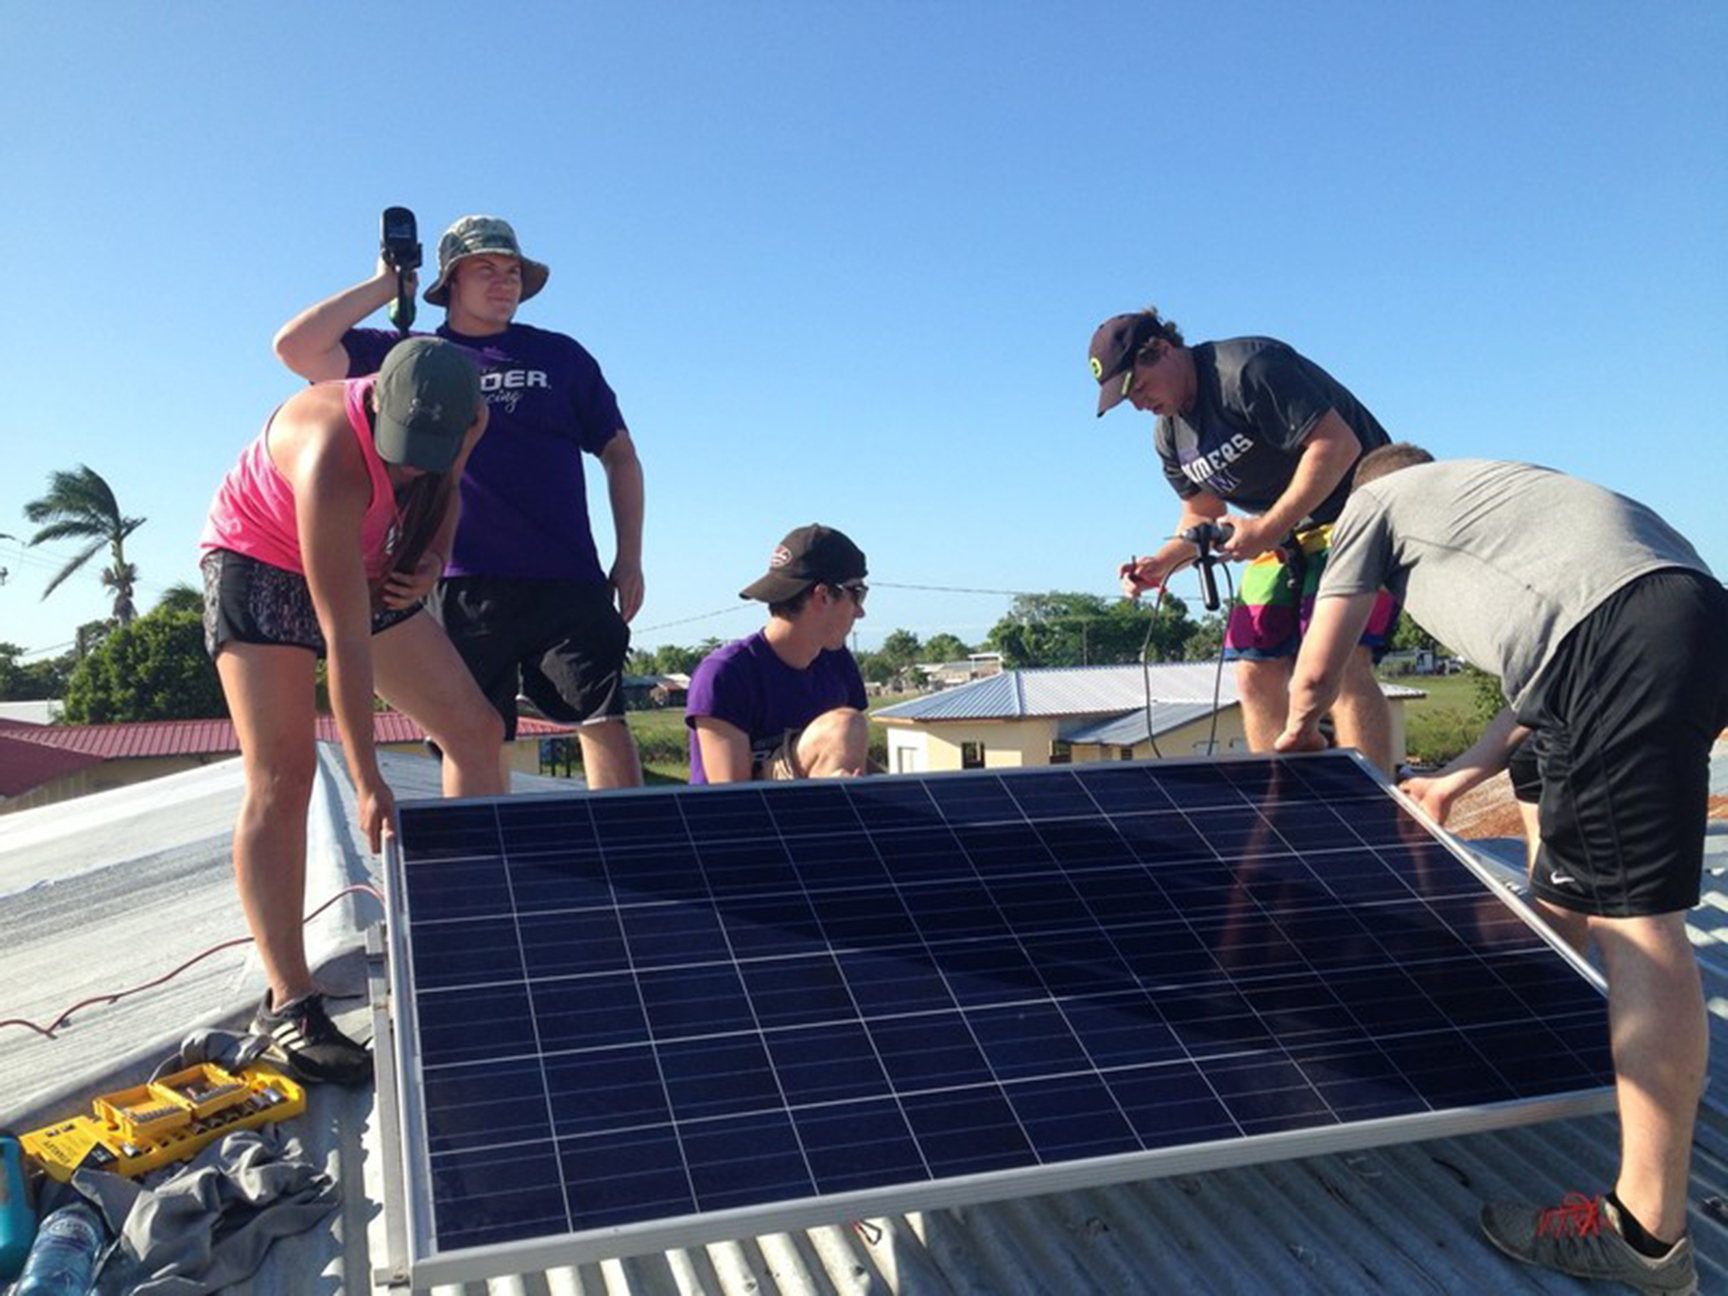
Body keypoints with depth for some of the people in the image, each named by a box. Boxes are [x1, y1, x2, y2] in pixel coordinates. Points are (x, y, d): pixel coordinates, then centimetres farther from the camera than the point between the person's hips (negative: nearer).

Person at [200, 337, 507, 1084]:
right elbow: (346, 644, -37)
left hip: (369, 569, 7)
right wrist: (367, 785, -35)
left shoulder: (463, 420, -19)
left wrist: (431, 559, -13)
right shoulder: (332, 461, -38)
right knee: (281, 777, -18)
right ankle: (288, 1004, -15)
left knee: (475, 730, -1)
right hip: (260, 567, -6)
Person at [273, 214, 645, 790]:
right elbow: (296, 348, 4)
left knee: (604, 720, -9)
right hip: (462, 585, 0)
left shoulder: (560, 355, 15)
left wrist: (630, 558, 6)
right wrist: (385, 285, 7)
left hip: (567, 581, 0)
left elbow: (619, 453, 16)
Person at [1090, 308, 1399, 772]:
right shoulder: (1169, 435, 7)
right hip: (1284, 536, 9)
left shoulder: (1249, 369, -20)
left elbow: (1339, 444, -24)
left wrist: (1268, 528, -26)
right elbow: (1203, 516, 17)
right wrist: (1161, 564, -3)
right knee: (1255, 675, 0)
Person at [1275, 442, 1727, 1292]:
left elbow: (1317, 668, 19)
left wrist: (1299, 731, 41)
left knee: (1632, 913, -9)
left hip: (1617, 634, -9)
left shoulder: (1376, 499, 20)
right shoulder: (1487, 492, 39)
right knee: (1568, 885, 21)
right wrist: (1459, 779, 43)